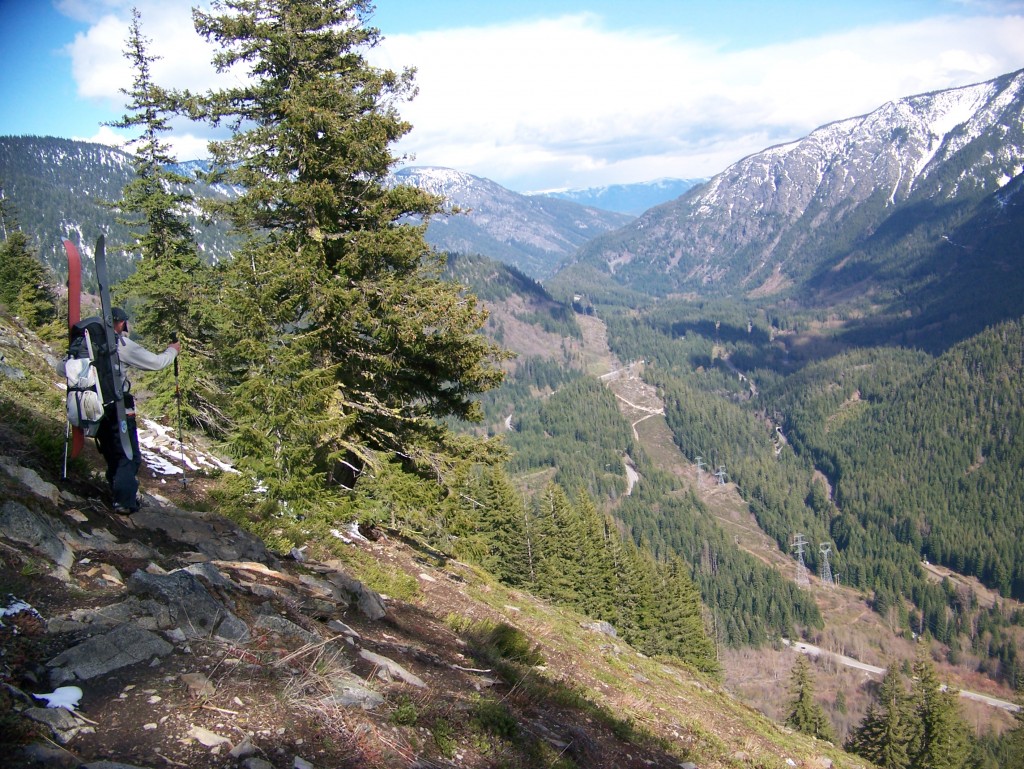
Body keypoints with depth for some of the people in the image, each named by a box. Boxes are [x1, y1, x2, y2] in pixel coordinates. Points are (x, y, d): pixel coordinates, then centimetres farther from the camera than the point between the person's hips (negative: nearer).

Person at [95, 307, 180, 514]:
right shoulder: (122, 345, -11)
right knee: (129, 457, 4)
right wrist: (172, 350, 11)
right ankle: (125, 502, -1)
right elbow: (156, 363, -6)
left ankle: (117, 495, 28)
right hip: (117, 409, -6)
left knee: (111, 456, 20)